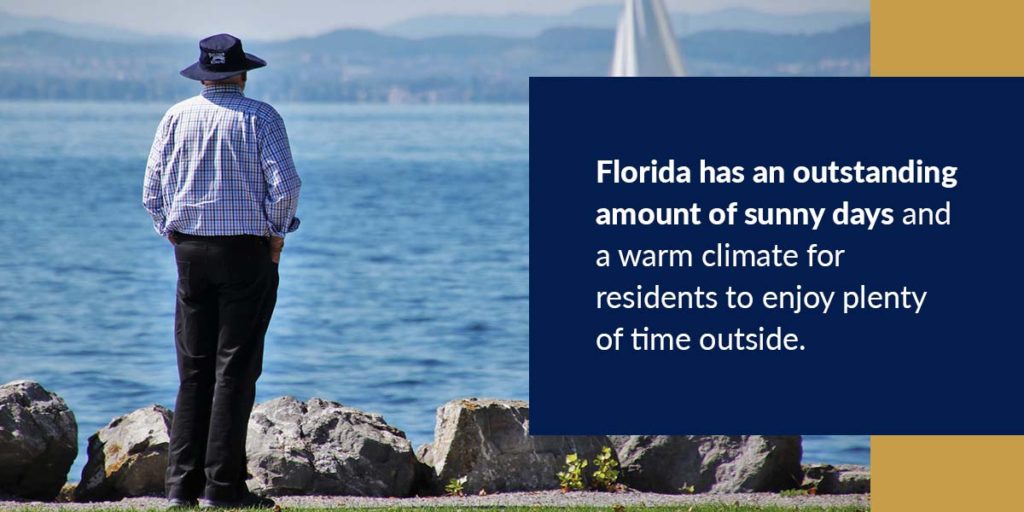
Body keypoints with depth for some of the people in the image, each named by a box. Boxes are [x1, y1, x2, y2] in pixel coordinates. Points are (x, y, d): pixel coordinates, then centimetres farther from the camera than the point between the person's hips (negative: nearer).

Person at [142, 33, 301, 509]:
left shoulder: (176, 117, 5)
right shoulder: (260, 117, -4)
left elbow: (152, 190, 4)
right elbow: (284, 184, -12)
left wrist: (173, 236, 14)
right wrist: (276, 236, 1)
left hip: (190, 252, 4)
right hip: (247, 251, -3)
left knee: (194, 369, 8)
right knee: (235, 369, -2)